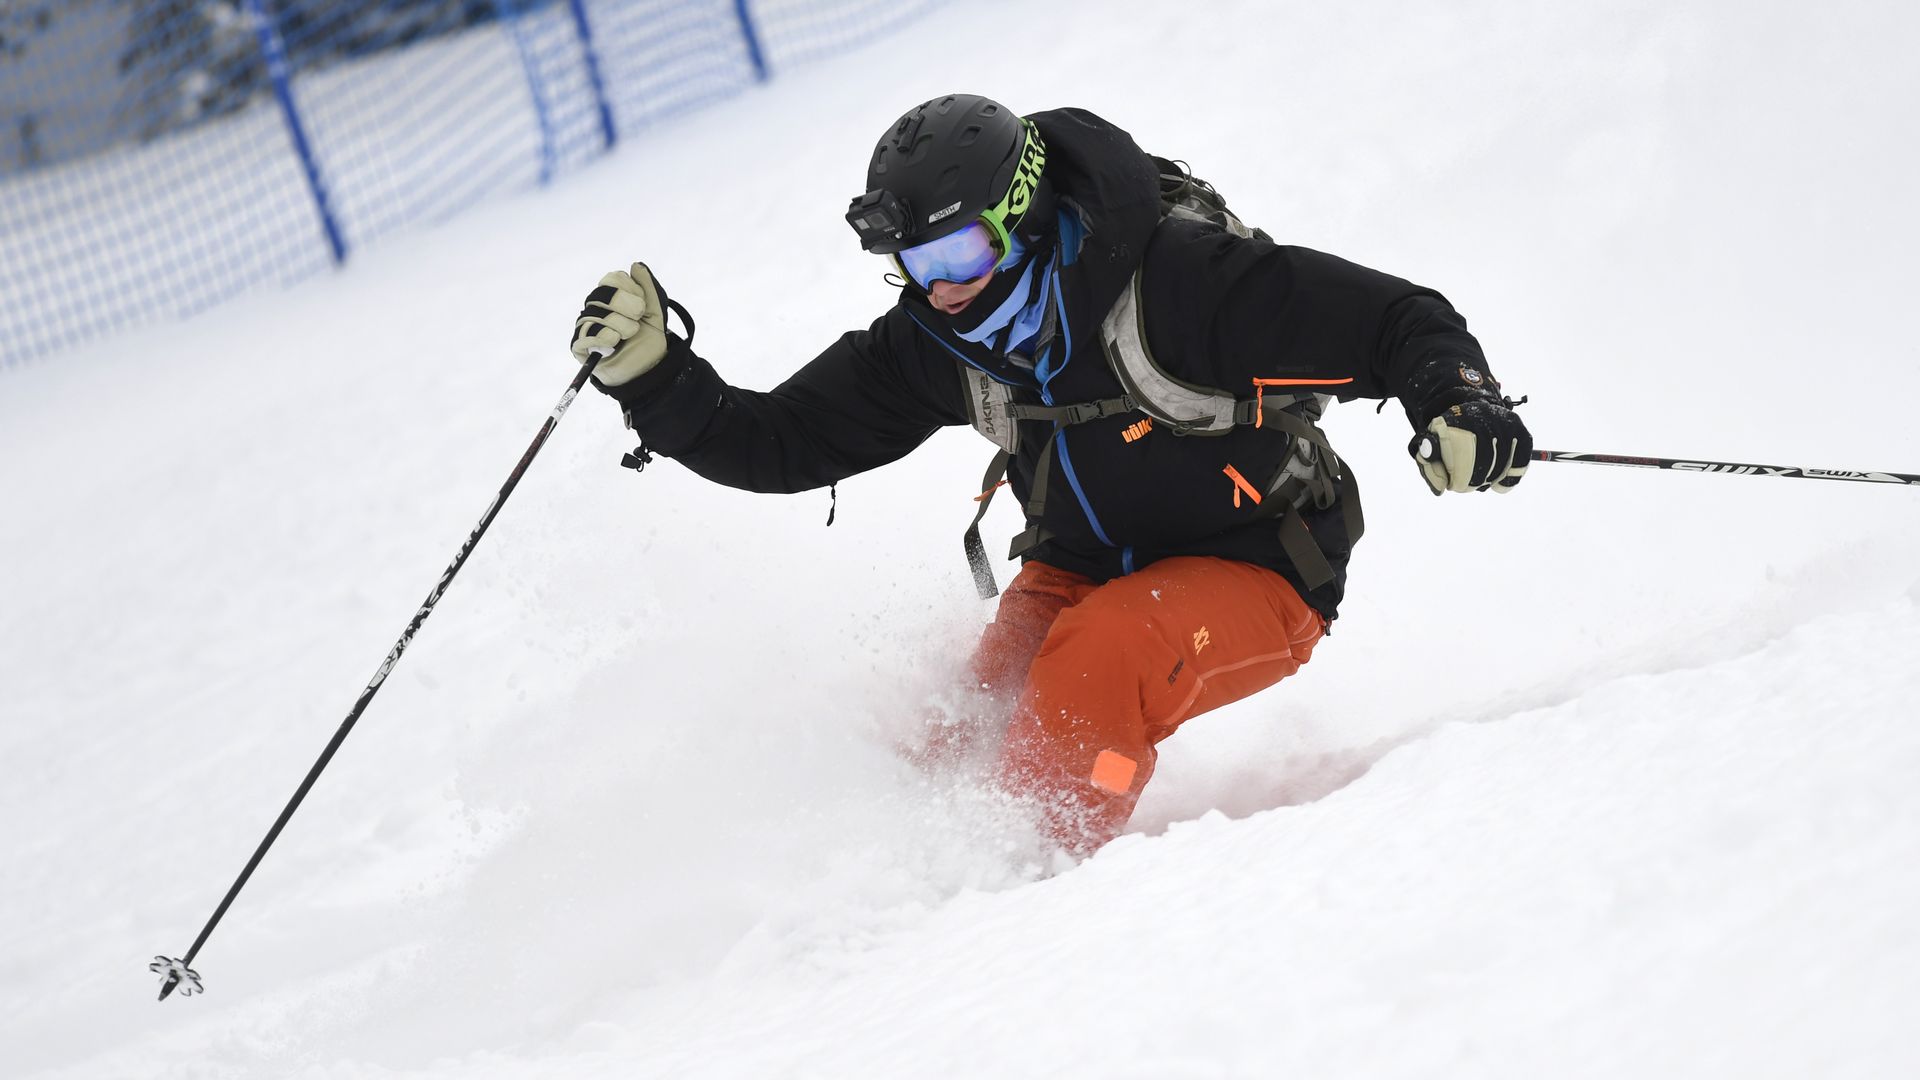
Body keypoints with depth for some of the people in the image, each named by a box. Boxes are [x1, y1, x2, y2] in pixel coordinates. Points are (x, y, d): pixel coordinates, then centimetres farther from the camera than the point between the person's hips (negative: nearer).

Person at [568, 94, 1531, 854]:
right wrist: (652, 373, -15)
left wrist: (1458, 406, -43)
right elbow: (783, 442, 0)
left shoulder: (1175, 275, -25)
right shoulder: (935, 343, -7)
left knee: (1095, 656, -33)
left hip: (1255, 578, -5)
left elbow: (1400, 323, -22)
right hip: (1082, 573, 5)